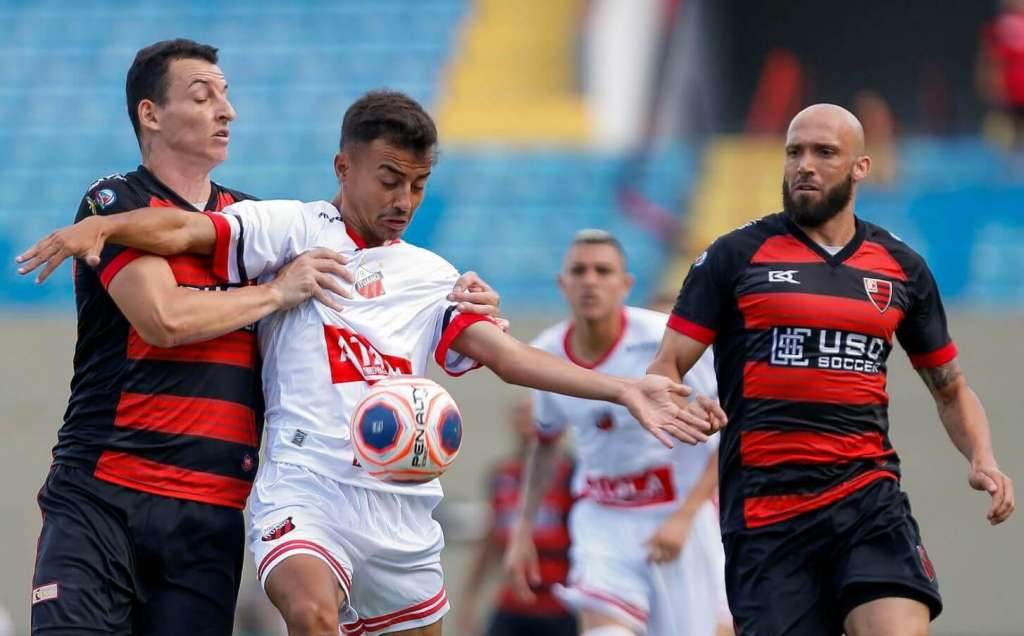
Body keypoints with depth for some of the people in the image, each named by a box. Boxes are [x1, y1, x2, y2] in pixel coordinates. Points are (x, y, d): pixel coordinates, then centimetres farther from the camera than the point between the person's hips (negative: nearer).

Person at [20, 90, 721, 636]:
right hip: (304, 489, -5)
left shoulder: (432, 277, 17)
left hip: (402, 504, 5)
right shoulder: (293, 230, 6)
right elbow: (183, 229, -7)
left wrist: (622, 390, -5)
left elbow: (505, 353, 7)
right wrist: (103, 224, -27)